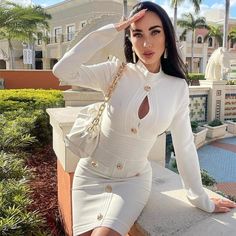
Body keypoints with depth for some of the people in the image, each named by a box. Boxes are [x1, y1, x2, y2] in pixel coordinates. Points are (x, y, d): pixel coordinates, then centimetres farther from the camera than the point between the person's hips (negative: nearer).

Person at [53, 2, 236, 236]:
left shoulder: (178, 87, -7)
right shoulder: (116, 72, -10)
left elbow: (184, 146, -1)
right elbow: (62, 71, -24)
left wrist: (202, 200, 6)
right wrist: (109, 31, -23)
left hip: (134, 180, 0)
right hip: (92, 173, 1)